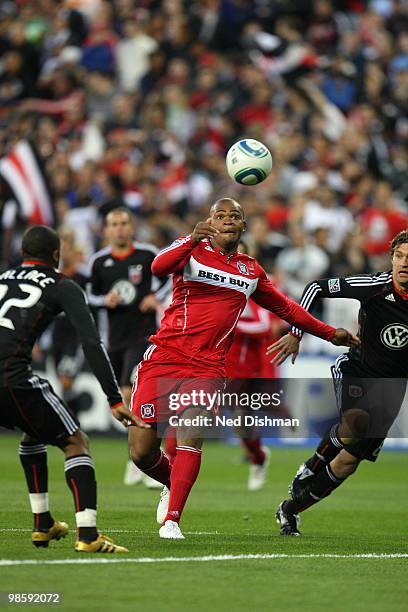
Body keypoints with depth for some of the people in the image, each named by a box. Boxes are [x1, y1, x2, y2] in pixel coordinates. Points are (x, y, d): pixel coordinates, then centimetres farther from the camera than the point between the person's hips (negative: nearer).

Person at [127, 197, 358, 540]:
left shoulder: (251, 271, 18)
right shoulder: (191, 250, 4)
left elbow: (285, 308, 32)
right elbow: (159, 267, -18)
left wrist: (330, 334, 34)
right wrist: (193, 239, -35)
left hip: (207, 368, 2)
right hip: (164, 357, -2)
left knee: (192, 435, -22)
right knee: (141, 450, -4)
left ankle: (171, 520, -18)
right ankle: (172, 485, 27)